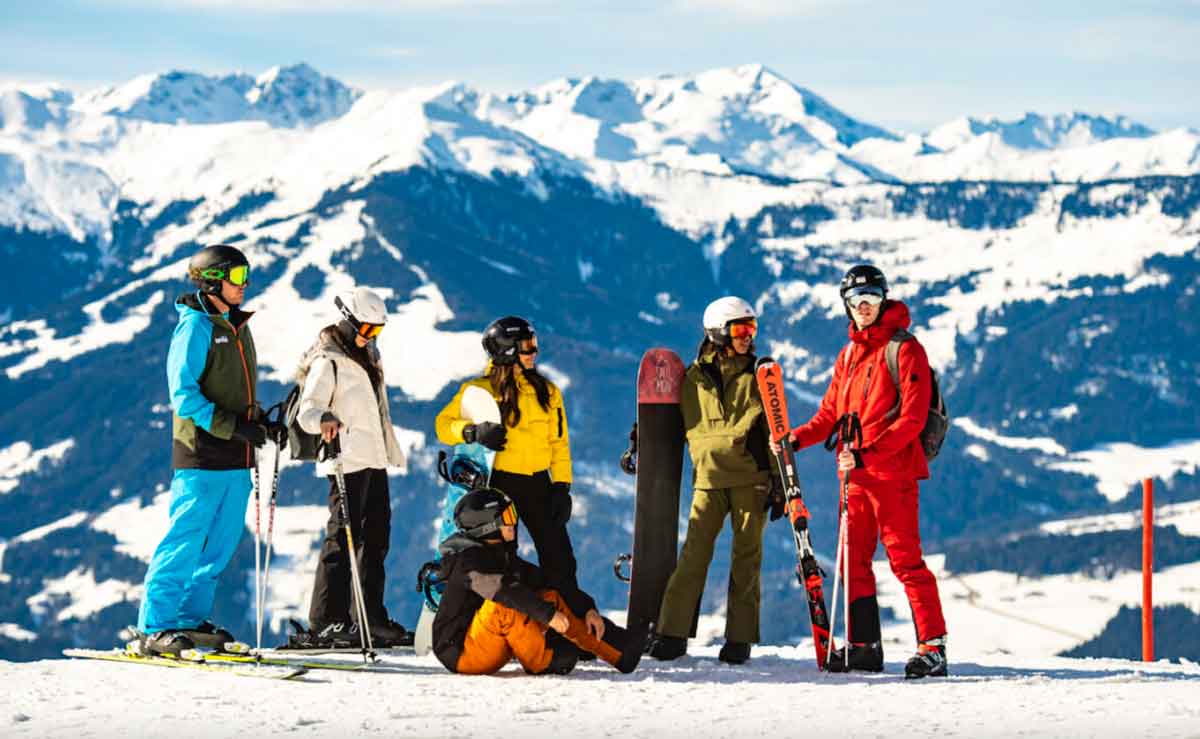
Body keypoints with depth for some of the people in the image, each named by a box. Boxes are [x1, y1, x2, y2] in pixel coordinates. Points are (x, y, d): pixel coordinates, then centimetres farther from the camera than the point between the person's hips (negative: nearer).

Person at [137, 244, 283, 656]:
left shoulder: (238, 327, 17)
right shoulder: (196, 326, -9)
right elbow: (184, 395, -15)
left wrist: (263, 423, 8)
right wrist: (232, 426, -21)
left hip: (236, 458, 8)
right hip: (202, 455, -8)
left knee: (222, 543, 10)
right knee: (185, 541, -9)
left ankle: (192, 620, 19)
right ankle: (154, 629, -6)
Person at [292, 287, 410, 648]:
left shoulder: (367, 355, 18)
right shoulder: (328, 361, -9)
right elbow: (307, 411, -20)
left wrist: (393, 452, 31)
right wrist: (324, 420, -42)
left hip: (375, 460, 9)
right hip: (348, 461, -9)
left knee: (376, 538, 13)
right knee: (343, 537, -12)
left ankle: (373, 619, 20)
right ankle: (326, 622, -14)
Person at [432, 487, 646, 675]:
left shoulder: (505, 558, 11)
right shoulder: (468, 560, -17)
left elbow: (548, 582, 10)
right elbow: (502, 590, -33)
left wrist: (587, 609, -1)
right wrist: (547, 614, -38)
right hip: (460, 653, -9)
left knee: (550, 596, 1)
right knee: (503, 604, -33)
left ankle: (619, 652, -4)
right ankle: (544, 662, -21)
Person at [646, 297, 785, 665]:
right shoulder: (696, 377, 9)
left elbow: (773, 433, 8)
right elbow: (695, 432, 6)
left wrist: (780, 483, 2)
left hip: (751, 479, 1)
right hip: (709, 477, 0)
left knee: (746, 558, -1)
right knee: (694, 555, -8)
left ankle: (739, 638, 2)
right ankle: (672, 633, -6)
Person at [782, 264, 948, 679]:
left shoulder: (904, 349, -6)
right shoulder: (849, 355, 17)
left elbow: (912, 418, -14)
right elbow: (831, 413, 20)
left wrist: (868, 453, -22)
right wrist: (797, 438, 2)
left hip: (892, 470, -8)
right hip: (855, 473, 8)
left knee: (905, 559, -11)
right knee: (853, 561, 8)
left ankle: (933, 646, -10)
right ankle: (864, 646, 16)